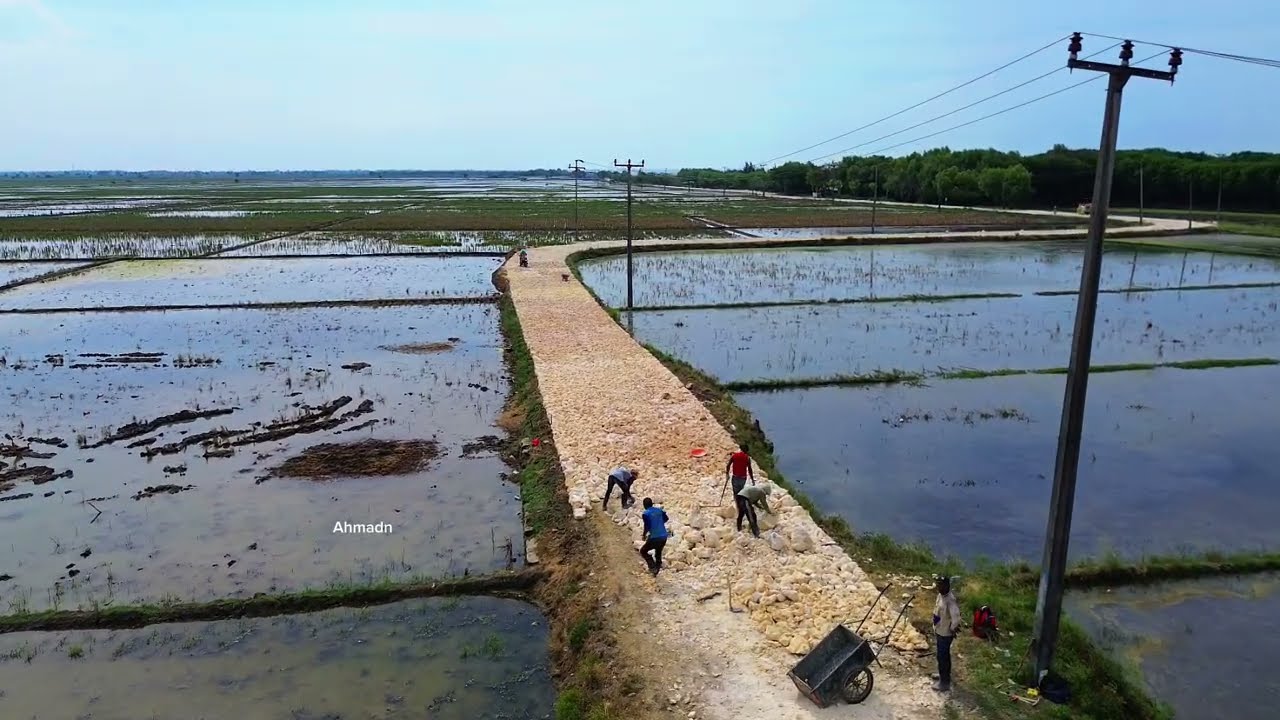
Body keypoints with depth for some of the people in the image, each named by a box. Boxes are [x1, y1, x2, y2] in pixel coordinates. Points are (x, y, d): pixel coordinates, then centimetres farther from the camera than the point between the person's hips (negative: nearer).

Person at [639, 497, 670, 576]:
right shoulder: (659, 510, 9)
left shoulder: (646, 514, -8)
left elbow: (647, 526, -15)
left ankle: (652, 566, -1)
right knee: (658, 553, 25)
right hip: (664, 537, 6)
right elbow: (666, 519, 23)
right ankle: (656, 572, 29)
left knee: (643, 551, 13)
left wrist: (644, 535, 2)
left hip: (654, 538, -6)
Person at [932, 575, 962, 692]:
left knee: (942, 657, 2)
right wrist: (935, 628, 13)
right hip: (939, 631, 9)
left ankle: (944, 682, 14)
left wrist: (952, 629, -21)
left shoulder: (950, 600, -30)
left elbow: (956, 617, -37)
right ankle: (945, 674, 42)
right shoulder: (940, 595, -1)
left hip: (945, 633, -9)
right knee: (944, 655, 24)